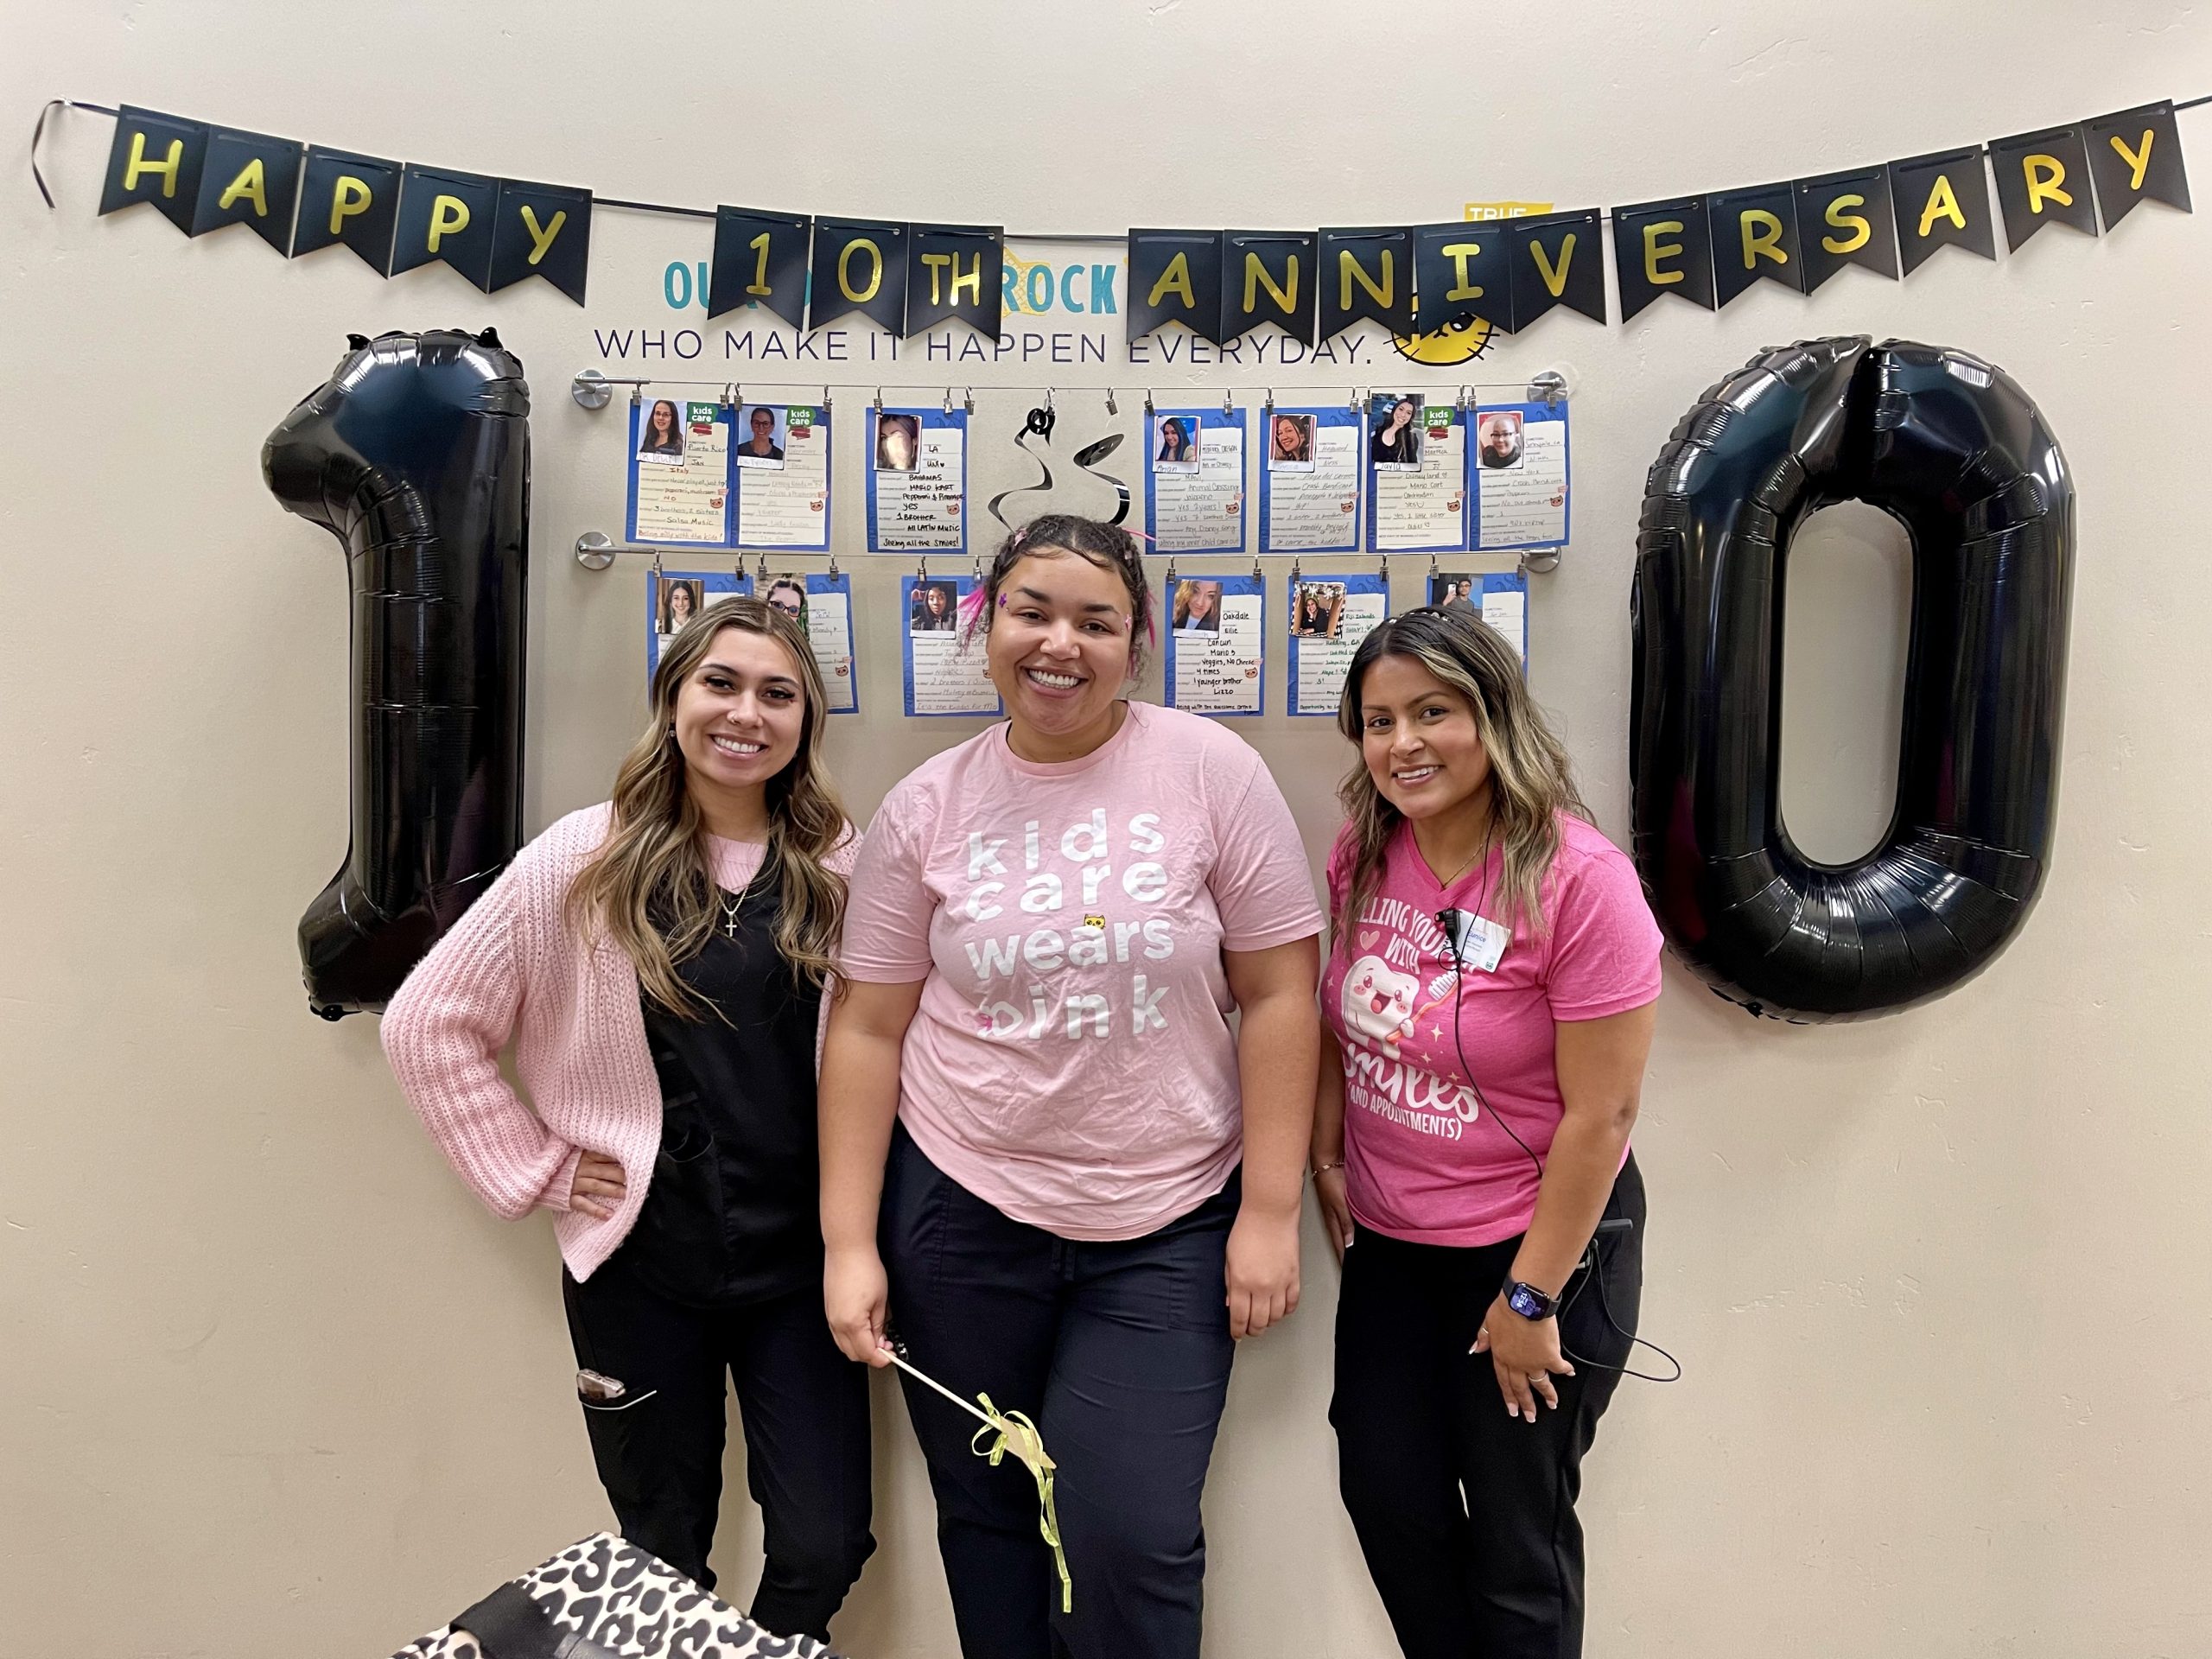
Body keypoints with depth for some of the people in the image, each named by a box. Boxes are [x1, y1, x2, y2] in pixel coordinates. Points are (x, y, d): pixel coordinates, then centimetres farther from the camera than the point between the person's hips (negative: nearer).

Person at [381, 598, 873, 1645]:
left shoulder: (841, 869, -2)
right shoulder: (583, 863, -6)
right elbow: (427, 1025, -1)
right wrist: (537, 1171, -4)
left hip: (800, 1257, 1)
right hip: (640, 1261, -1)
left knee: (823, 1551, 7)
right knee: (664, 1562, 16)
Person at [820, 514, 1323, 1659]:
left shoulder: (1212, 771, -6)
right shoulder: (929, 804, 0)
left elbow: (1278, 994, -5)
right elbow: (868, 1026, 2)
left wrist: (1269, 1212, -6)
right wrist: (849, 1242, 0)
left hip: (1167, 1228, -2)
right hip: (961, 1210, 2)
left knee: (1129, 1538, -1)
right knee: (987, 1515, 16)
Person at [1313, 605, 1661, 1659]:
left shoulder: (1579, 880, -22)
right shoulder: (1363, 857, -5)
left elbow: (1599, 1116, -19)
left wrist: (1530, 1298, -14)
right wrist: (1327, 1158, 4)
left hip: (1536, 1243, -5)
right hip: (1390, 1243, 5)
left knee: (1515, 1534, 12)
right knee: (1386, 1494, 16)